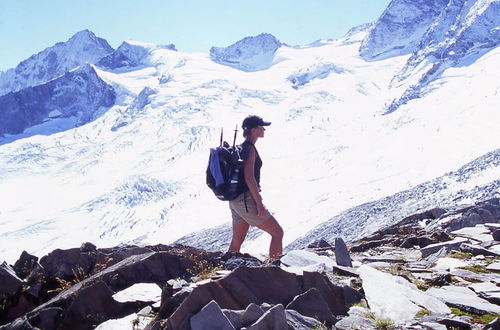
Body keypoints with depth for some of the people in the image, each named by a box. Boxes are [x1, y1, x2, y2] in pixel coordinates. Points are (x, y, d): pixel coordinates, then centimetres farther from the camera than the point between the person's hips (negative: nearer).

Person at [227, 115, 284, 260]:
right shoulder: (249, 148, -14)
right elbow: (249, 177, -21)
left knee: (237, 241, 15)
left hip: (236, 200, 10)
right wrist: (259, 203, -21)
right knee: (278, 233, -1)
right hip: (246, 199, -10)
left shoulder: (241, 147, 15)